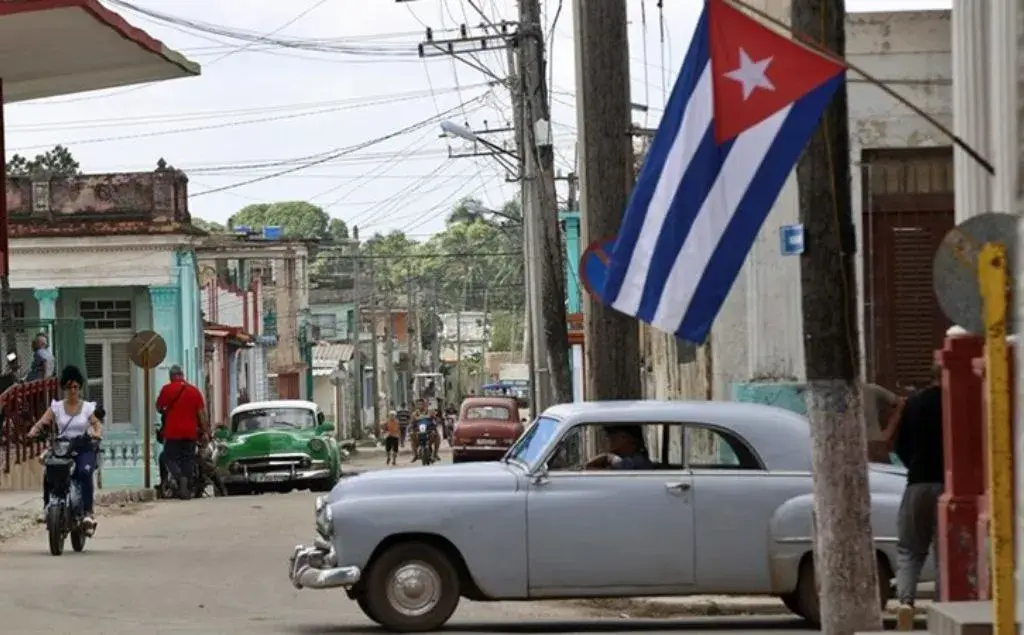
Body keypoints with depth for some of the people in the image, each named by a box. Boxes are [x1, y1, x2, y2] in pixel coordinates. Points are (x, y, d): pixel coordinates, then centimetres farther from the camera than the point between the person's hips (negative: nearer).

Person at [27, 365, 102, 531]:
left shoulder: (88, 407, 8)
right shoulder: (56, 407, 8)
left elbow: (97, 424, 0)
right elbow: (42, 422, -1)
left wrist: (97, 433, -25)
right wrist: (33, 432, -23)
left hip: (84, 449, -1)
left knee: (85, 472, -33)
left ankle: (88, 513, -34)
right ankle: (47, 507, -16)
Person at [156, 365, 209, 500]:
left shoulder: (167, 389, -3)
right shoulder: (194, 390, 5)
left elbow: (159, 407, 6)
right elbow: (201, 412, 2)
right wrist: (205, 431, 6)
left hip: (172, 432, -3)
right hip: (190, 433, 3)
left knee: (170, 458, 3)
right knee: (188, 460, 9)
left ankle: (178, 476, -27)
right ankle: (187, 491, 4)